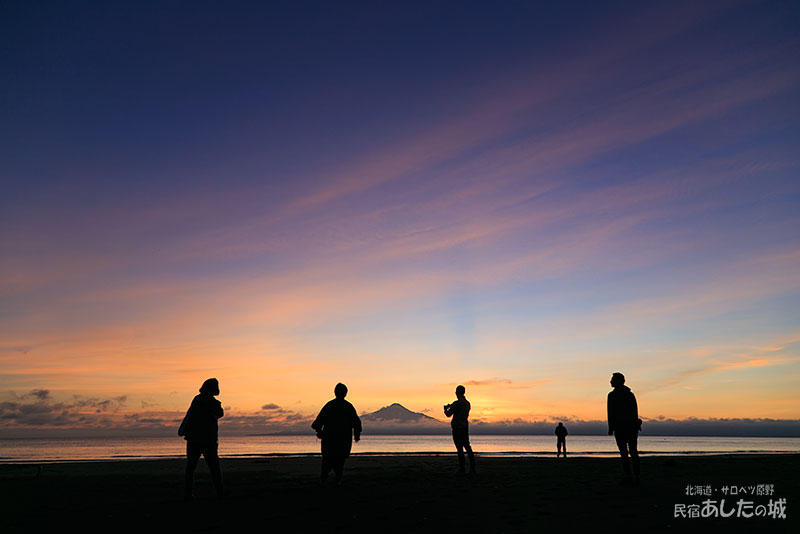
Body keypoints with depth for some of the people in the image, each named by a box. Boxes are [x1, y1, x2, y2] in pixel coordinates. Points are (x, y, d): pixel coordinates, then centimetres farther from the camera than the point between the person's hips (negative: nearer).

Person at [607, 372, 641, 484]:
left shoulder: (612, 395, -6)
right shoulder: (630, 394, 11)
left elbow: (611, 412, -11)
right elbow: (635, 411, 12)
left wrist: (610, 428, -7)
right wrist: (636, 425, 18)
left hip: (619, 426, -5)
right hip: (632, 425, 5)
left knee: (624, 452, -2)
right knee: (633, 451, 10)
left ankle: (628, 477, -4)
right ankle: (636, 477, 8)